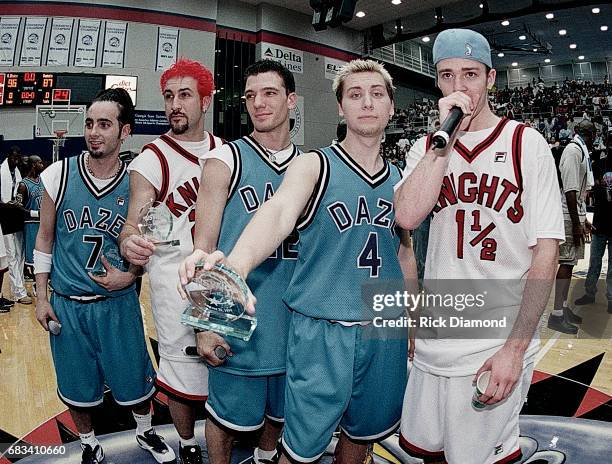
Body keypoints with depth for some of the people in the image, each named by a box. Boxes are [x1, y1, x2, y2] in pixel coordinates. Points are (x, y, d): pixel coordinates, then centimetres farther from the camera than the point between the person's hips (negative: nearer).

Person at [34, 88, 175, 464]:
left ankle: (145, 432, 42)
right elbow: (45, 239, 3)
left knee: (135, 380, 12)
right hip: (66, 304, 1)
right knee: (77, 387, 14)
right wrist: (42, 297, 2)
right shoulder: (59, 175, -7)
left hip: (119, 302, 0)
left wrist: (130, 276, -13)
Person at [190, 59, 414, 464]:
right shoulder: (314, 166, -9)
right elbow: (279, 212, -30)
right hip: (321, 331, -4)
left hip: (386, 333, 5)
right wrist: (238, 263, -50)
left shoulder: (399, 179, 7)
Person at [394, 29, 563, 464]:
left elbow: (546, 252, -7)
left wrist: (515, 347, -12)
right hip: (434, 343, 4)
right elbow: (406, 217, -14)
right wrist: (446, 137, -14)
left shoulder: (526, 143, -3)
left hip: (499, 348, -3)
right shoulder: (426, 148, 6)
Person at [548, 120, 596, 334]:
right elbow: (570, 190, -21)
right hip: (569, 217, -10)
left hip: (576, 215, 10)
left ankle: (564, 307, 23)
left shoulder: (581, 152, 18)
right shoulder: (573, 151, -14)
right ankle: (557, 315, -5)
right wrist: (576, 223, -21)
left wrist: (583, 219, 25)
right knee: (565, 262, -9)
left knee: (569, 262, 14)